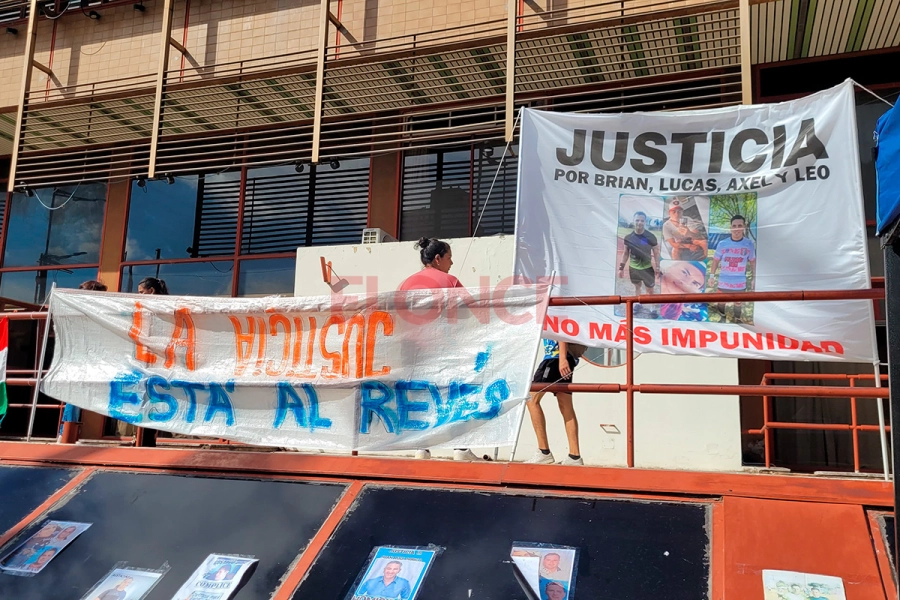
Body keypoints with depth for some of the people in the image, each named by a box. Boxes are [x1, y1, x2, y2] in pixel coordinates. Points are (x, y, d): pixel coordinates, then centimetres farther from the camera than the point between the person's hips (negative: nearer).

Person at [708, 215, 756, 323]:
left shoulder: (749, 244, -7)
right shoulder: (722, 244, -9)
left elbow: (752, 261, 4)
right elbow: (715, 260, 1)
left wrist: (754, 278, 3)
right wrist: (711, 276, -1)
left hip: (740, 282, 0)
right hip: (723, 281, 0)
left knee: (738, 303, 18)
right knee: (721, 302, 14)